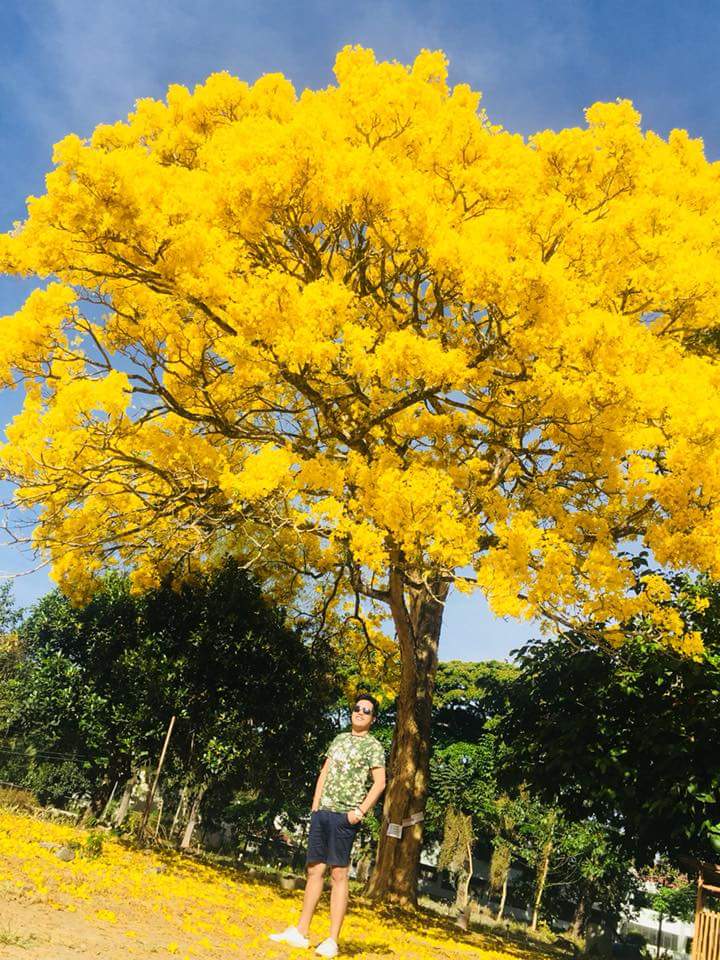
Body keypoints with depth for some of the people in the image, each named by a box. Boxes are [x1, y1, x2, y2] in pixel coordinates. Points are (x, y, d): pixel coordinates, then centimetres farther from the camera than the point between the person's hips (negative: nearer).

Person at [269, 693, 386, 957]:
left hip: (344, 816, -6)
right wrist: (315, 806, 11)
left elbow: (379, 783, -8)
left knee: (339, 874, -4)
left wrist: (360, 811, -16)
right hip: (322, 813, 6)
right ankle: (300, 932, 18)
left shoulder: (373, 745, -1)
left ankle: (332, 941, 2)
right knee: (314, 870, 10)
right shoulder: (339, 739, 17)